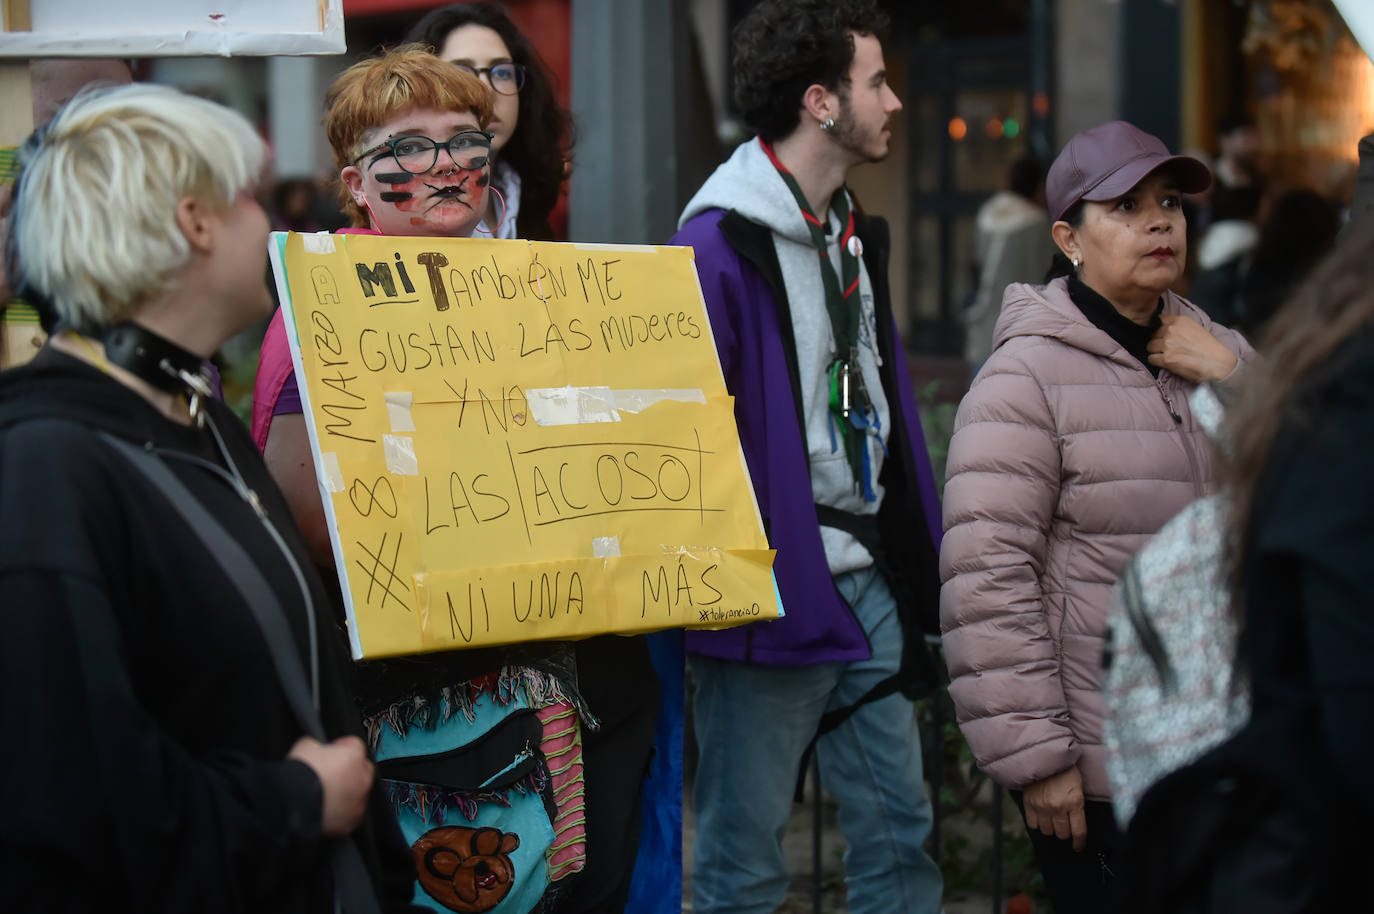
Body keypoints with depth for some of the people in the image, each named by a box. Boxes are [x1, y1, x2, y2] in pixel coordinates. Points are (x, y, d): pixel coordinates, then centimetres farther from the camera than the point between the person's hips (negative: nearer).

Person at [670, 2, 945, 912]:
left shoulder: (855, 232, 13)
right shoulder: (720, 246, -15)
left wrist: (920, 555, 15)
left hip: (868, 585, 8)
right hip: (774, 594, -8)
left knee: (900, 832, 13)